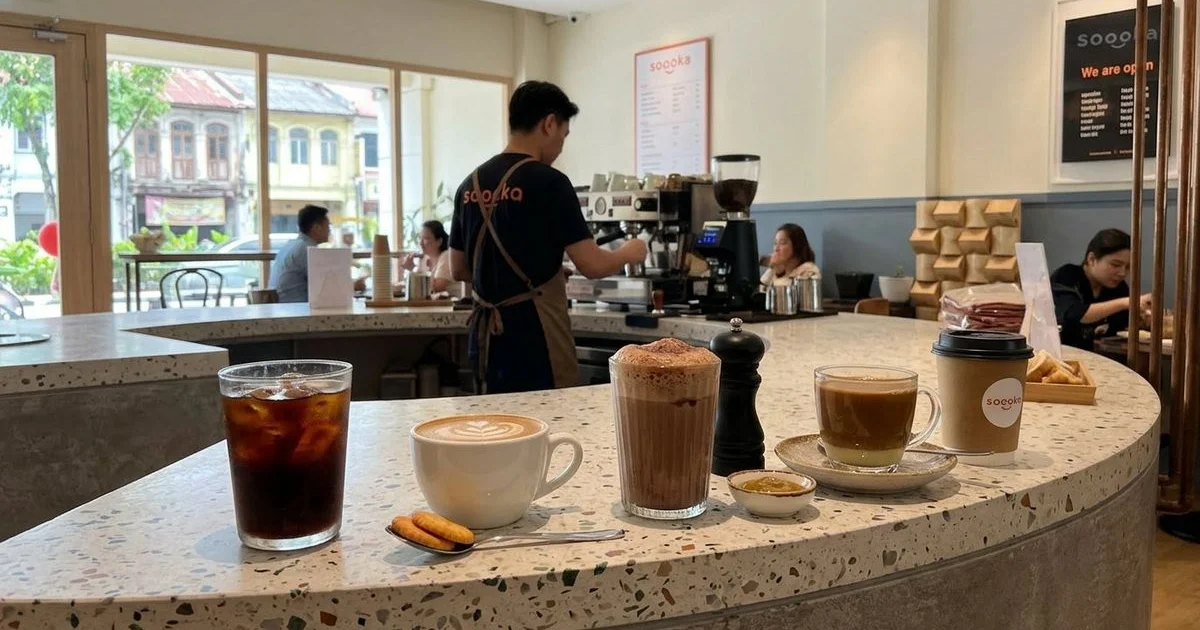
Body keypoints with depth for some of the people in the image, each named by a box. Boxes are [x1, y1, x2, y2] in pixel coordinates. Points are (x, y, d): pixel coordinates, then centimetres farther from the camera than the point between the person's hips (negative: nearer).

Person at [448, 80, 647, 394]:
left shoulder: (471, 185, 8)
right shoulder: (548, 182, -11)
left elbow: (458, 269, 15)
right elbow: (592, 265, -12)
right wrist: (629, 252, 7)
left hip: (486, 335, 7)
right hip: (536, 336, -7)